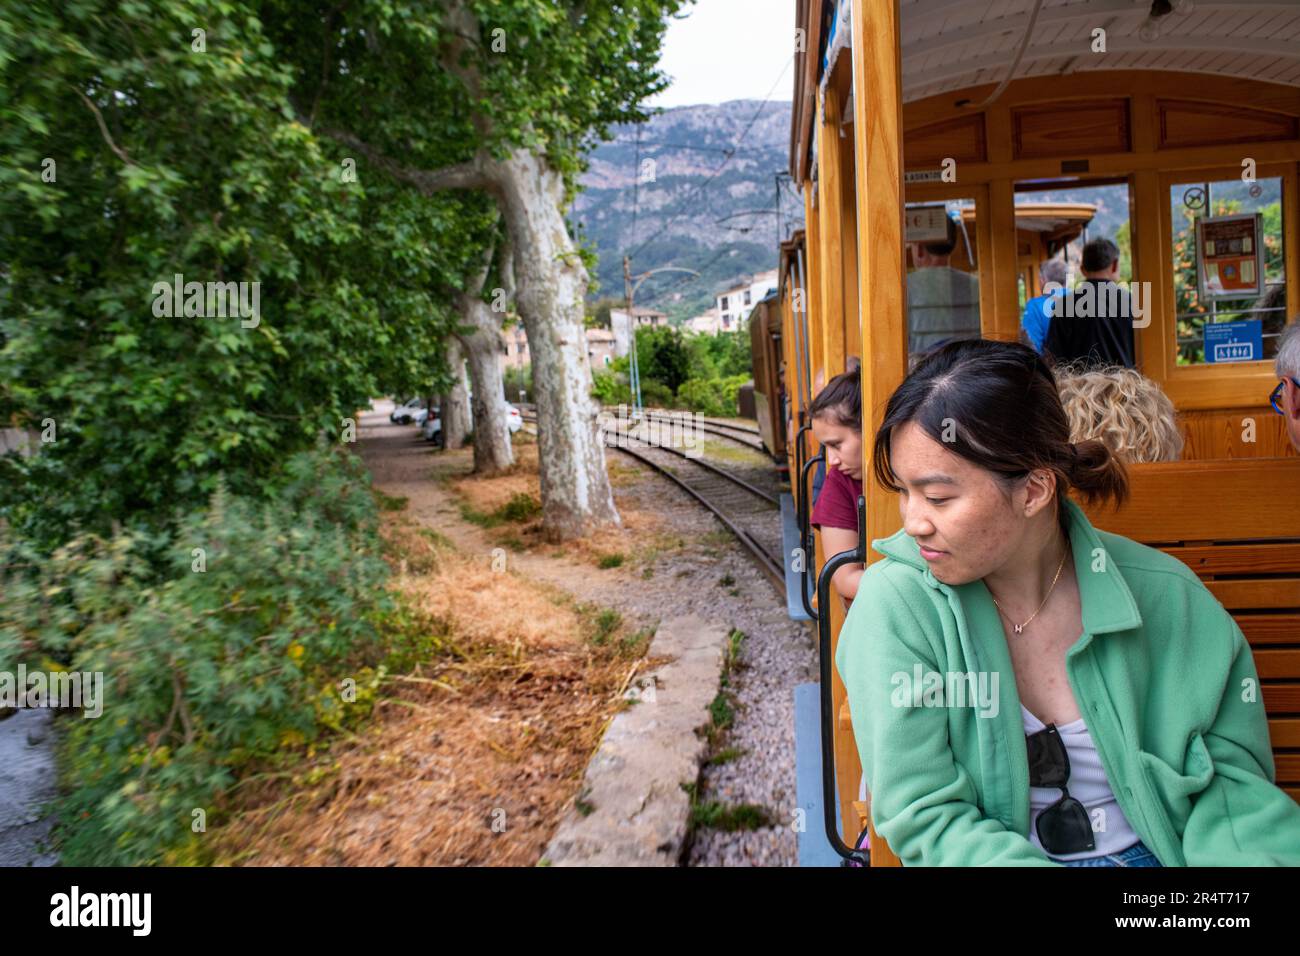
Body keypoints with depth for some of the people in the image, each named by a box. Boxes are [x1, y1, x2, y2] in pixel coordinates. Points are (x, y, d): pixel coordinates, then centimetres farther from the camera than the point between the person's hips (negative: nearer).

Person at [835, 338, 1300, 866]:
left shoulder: (1163, 595, -8)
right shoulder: (895, 602, -17)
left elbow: (1230, 773, 1)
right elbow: (926, 818, -14)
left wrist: (1257, 854, -19)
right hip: (995, 858, -2)